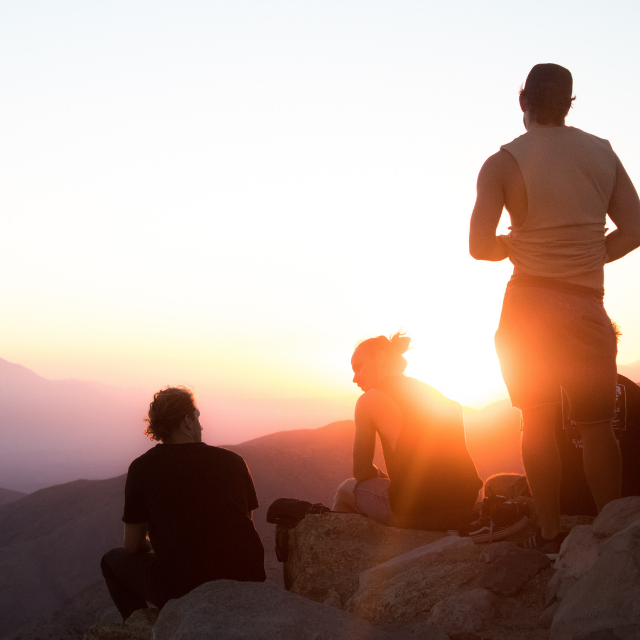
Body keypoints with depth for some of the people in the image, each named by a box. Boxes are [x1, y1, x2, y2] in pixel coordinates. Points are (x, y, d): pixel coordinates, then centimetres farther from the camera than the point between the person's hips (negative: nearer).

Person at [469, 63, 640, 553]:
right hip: (588, 307, 2)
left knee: (538, 422, 9)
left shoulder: (502, 164, -6)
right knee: (595, 422, 11)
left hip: (528, 307, -1)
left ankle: (551, 532, 13)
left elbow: (480, 246, -10)